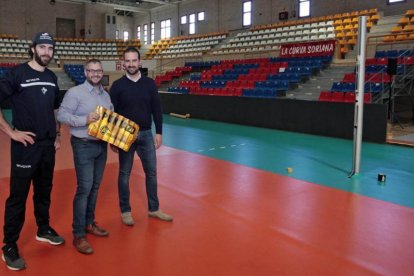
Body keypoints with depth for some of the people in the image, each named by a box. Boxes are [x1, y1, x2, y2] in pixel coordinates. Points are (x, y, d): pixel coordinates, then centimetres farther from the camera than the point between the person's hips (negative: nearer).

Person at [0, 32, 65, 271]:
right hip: (25, 146, -6)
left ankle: (44, 229, 35)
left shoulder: (52, 77, 9)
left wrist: (57, 135, 15)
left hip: (48, 145, 6)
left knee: (44, 190, 17)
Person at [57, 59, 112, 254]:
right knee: (84, 188, -8)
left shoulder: (106, 95, 11)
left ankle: (89, 223, 28)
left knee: (95, 187, 13)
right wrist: (85, 120, -24)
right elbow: (62, 115, -14)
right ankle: (78, 235, 2)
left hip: (102, 144, 7)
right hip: (84, 145, -6)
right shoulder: (75, 92, -9)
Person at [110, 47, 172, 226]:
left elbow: (156, 110, 5)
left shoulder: (149, 83, 2)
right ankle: (125, 211, 20)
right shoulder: (118, 85, -3)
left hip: (146, 134, 2)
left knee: (151, 172, 8)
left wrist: (159, 133, 1)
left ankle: (154, 209, 23)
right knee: (124, 174, 6)